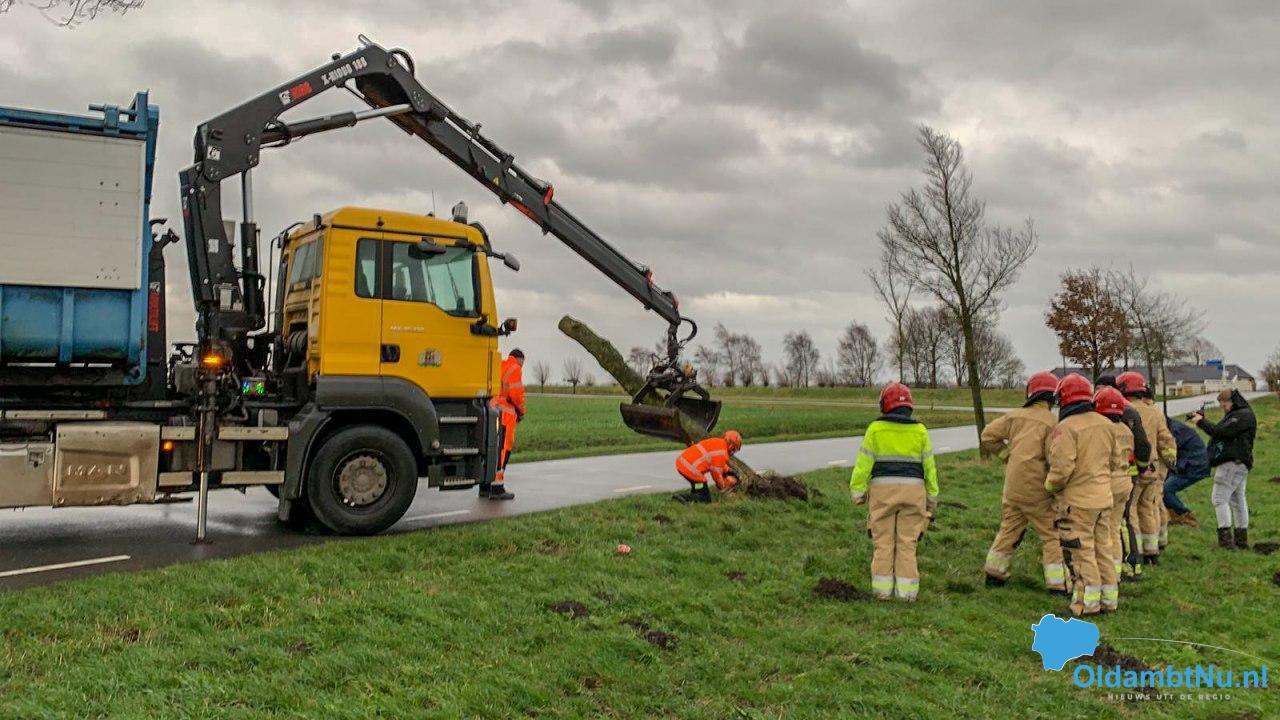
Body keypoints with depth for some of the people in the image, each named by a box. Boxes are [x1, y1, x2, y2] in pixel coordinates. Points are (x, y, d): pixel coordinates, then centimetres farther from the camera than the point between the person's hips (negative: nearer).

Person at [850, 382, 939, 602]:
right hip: (913, 489, 1)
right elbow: (929, 466, 8)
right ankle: (906, 591, 3)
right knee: (907, 542, 5)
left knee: (883, 541, 5)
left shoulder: (876, 428, -2)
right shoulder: (920, 431, 4)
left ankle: (882, 589, 4)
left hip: (883, 488, -1)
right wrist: (932, 497, 16)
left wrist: (857, 491, 4)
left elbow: (864, 463, -3)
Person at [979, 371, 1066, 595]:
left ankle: (994, 573, 29)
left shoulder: (1015, 416, 1)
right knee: (1051, 536, 5)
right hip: (1037, 490, -5)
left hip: (1012, 486, 5)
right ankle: (1058, 583, 6)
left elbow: (988, 436, 3)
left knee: (1009, 529, 20)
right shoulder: (1051, 423, -14)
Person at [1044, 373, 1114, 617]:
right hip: (1104, 497, 8)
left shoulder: (1066, 427, -18)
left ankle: (1087, 603, 6)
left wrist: (1050, 486, -5)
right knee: (1102, 549, 16)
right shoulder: (1105, 424, 6)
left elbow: (1062, 467, -23)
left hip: (1077, 500, -7)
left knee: (1080, 553, 1)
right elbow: (1112, 458, 16)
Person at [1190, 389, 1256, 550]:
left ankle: (1225, 538, -12)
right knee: (1237, 500, 13)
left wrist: (1201, 422, -14)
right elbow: (1219, 431, 19)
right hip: (1238, 464, 11)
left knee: (1219, 499, -10)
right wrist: (1202, 420, 9)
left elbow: (1221, 432, -21)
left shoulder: (1243, 415, -12)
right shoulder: (1237, 414, 20)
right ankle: (1241, 539, 19)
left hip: (1232, 463, -11)